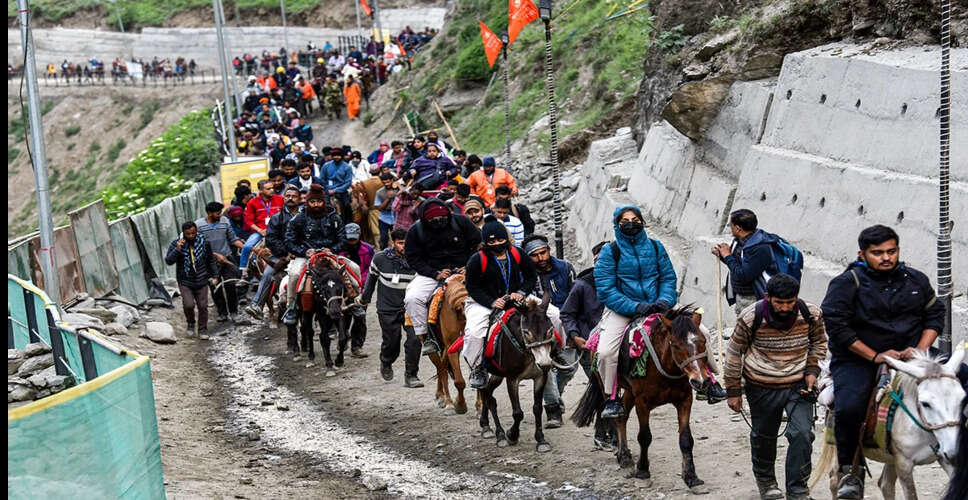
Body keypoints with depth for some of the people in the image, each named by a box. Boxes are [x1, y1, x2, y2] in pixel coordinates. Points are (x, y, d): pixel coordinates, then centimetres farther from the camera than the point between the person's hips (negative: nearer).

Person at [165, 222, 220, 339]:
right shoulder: (175, 244, -5)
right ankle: (190, 323, 14)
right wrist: (177, 249, -24)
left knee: (203, 306, 2)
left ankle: (203, 330, 20)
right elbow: (168, 261, -12)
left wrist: (215, 275, 12)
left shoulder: (204, 243, 0)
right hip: (185, 282, -2)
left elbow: (211, 260, 12)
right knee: (189, 305, -16)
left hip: (201, 281, 2)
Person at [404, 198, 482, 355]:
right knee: (412, 298, -24)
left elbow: (478, 244, 5)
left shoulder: (461, 222, -4)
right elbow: (414, 259, -3)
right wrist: (436, 274, -16)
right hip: (431, 273, 0)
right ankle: (427, 338, -14)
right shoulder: (415, 231, -4)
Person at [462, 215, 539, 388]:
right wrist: (492, 302, -21)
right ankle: (476, 369, -10)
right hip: (482, 302, -3)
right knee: (474, 332, -30)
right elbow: (472, 288, -8)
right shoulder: (477, 260, -12)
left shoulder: (517, 254, -2)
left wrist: (522, 293, -10)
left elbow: (532, 276, 9)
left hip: (514, 301, 3)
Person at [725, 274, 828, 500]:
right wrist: (733, 391, -1)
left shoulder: (811, 314, -12)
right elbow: (734, 353, -4)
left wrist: (813, 370, -4)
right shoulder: (750, 318, -18)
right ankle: (765, 480, 43)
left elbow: (819, 342, 10)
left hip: (799, 386, 1)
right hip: (762, 388, -1)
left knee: (802, 435, -11)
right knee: (763, 436, 15)